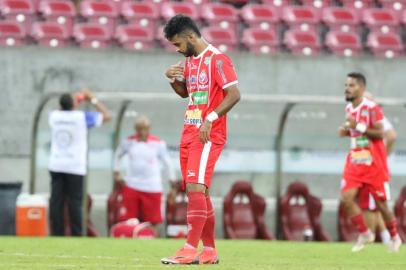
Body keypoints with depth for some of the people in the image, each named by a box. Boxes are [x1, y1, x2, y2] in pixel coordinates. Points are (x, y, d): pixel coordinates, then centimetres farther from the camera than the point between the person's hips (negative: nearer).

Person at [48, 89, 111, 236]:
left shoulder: (54, 116, 3)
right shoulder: (82, 117, -7)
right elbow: (107, 116, 6)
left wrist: (76, 99, 32)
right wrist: (93, 100, 14)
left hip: (56, 166, 3)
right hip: (75, 167, -3)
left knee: (56, 202, 1)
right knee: (75, 203, -1)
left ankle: (57, 235, -1)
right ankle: (76, 236, -2)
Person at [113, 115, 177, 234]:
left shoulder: (158, 143, -3)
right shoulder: (129, 142, 2)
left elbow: (167, 163, 5)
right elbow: (118, 155, 19)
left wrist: (172, 182, 5)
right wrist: (116, 173, 11)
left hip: (152, 187, -1)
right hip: (131, 185, 1)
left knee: (153, 222, 1)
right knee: (126, 220, -2)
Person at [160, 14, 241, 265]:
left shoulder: (217, 59, -11)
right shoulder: (189, 61, 15)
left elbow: (234, 94, -17)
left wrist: (210, 119, -23)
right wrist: (173, 79, 9)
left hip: (209, 135, -9)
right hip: (189, 132, 9)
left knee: (195, 187, -17)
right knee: (199, 192, 10)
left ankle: (191, 249, -20)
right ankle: (210, 250, 15)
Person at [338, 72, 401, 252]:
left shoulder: (372, 108, -14)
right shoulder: (349, 109, 8)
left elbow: (380, 134, -21)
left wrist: (358, 126, -28)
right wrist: (347, 131, 2)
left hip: (374, 163, -6)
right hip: (355, 161, 6)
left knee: (381, 202, 3)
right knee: (346, 198, -12)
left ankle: (394, 237, 25)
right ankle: (364, 234, 4)